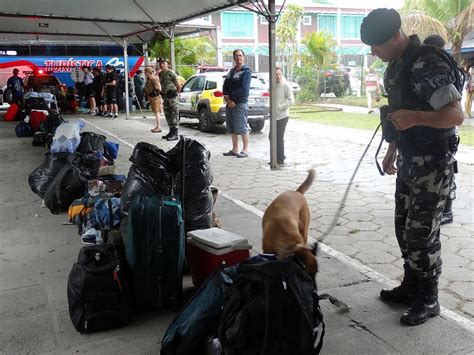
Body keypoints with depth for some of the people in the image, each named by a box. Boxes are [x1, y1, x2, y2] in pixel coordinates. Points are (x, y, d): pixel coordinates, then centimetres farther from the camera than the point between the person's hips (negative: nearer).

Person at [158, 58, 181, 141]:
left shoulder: (171, 73, -9)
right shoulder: (160, 74, 13)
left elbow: (178, 86, -7)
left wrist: (175, 93, 3)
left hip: (172, 96, -8)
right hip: (165, 97, 8)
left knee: (174, 115, -8)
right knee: (168, 115, 12)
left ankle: (175, 134, -10)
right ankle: (171, 132, 21)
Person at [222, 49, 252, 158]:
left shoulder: (246, 71, -6)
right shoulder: (231, 71, 18)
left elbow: (244, 89, -16)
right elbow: (225, 86, 13)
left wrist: (231, 97, -13)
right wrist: (226, 98, -5)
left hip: (240, 103, -8)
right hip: (230, 103, 8)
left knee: (242, 128, -5)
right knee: (232, 128, 11)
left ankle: (245, 150, 3)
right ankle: (235, 150, 19)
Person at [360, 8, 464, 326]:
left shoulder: (428, 64, -19)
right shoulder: (396, 66, 10)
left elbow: (456, 115, -24)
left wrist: (415, 117, -38)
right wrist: (392, 152, 22)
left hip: (433, 165, -9)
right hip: (408, 162, 9)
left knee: (422, 234, -2)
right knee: (404, 229, 15)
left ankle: (428, 301, 15)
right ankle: (411, 287, 30)